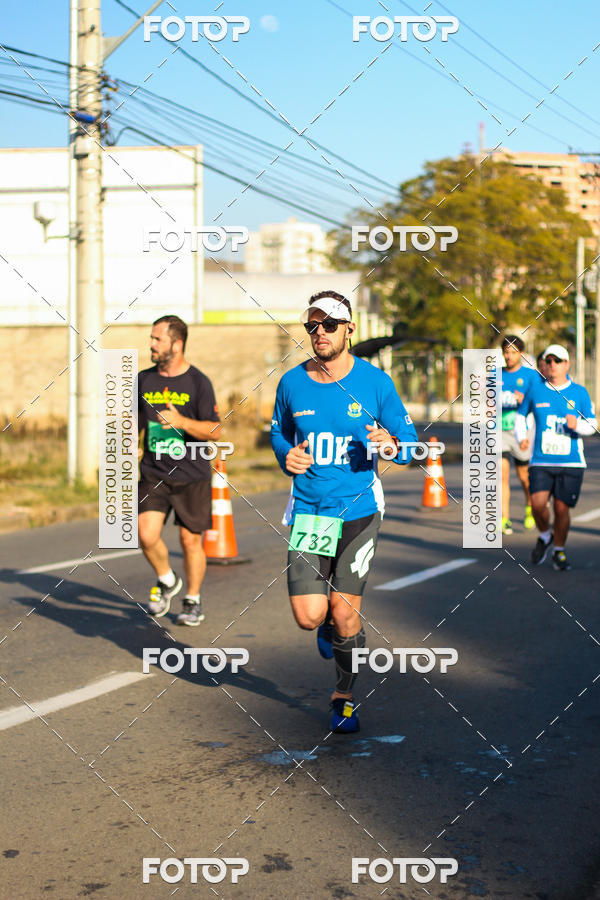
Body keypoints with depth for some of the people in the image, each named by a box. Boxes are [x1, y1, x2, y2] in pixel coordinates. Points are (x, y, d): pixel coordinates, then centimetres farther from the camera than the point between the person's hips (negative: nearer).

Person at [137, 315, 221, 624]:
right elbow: (135, 424, 20)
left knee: (191, 540, 4)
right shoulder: (143, 380, 6)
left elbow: (214, 432, -10)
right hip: (153, 472, 3)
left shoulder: (198, 383, -6)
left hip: (192, 474, -3)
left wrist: (181, 421, -24)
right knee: (147, 535, -12)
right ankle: (166, 581, 17)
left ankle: (193, 601, 24)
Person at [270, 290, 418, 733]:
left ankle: (344, 697, 21)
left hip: (359, 510, -1)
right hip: (308, 510, 2)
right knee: (309, 616, -7)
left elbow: (410, 439, 2)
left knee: (344, 611, -3)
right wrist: (287, 456, -4)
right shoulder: (292, 383, 2)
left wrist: (392, 445, -21)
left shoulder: (375, 382, -4)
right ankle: (331, 626, 32)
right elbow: (278, 433, 18)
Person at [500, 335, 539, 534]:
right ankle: (505, 521, -13)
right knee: (502, 474, -12)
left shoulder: (531, 375, 0)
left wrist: (524, 401, -24)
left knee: (524, 477, 10)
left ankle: (530, 509, 40)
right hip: (500, 432, 2)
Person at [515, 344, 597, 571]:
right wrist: (521, 437, 1)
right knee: (538, 503, -16)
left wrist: (577, 425, -15)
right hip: (541, 461, 0)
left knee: (562, 508, -2)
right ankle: (544, 536, 16)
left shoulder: (580, 393, 3)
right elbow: (520, 415, 19)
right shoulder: (535, 391, 4)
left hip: (571, 463, 0)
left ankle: (559, 552, 20)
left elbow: (592, 425, 8)